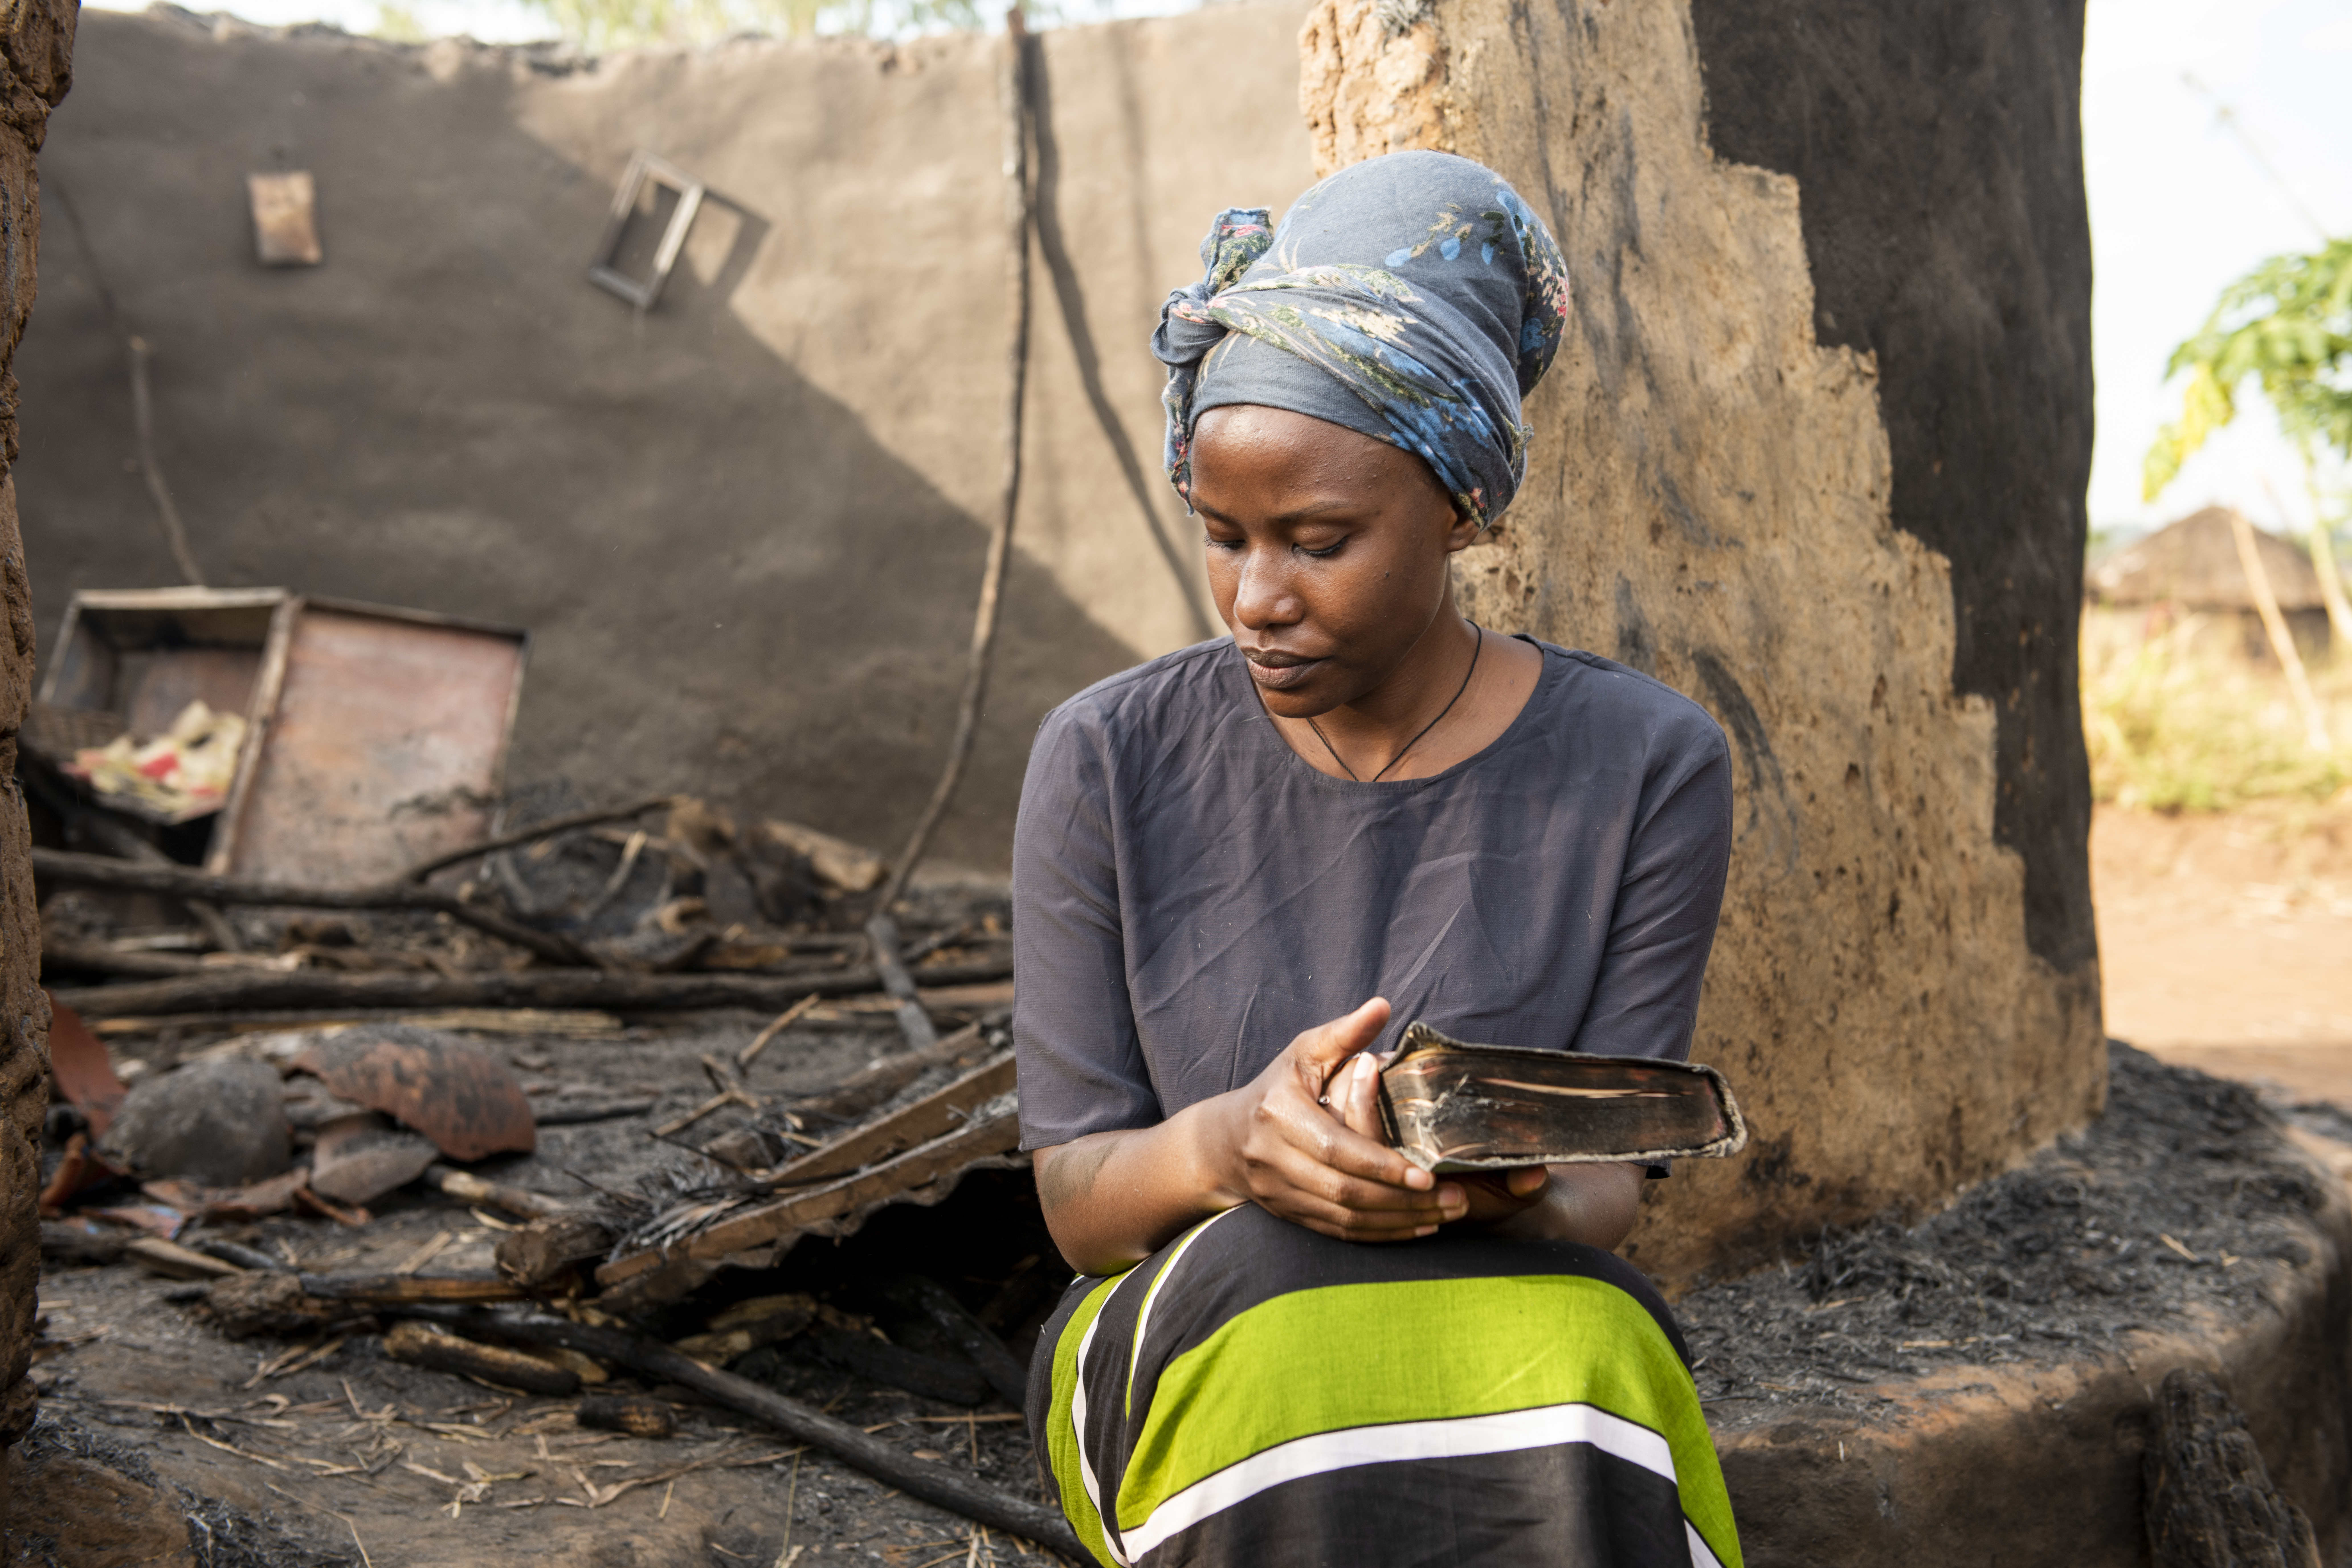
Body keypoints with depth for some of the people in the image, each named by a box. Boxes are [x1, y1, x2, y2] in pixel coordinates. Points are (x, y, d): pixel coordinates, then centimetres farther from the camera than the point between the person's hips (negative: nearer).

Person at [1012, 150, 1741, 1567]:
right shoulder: (1108, 764, -3)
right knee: (1280, 1292, -35)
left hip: (1533, 1310, 0)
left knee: (1568, 1347, -36)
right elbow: (1076, 1195, -3)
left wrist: (1505, 1185, -31)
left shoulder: (1644, 768, -4)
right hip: (1180, 1342, 1)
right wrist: (1223, 1145, -28)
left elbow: (1608, 1182, -5)